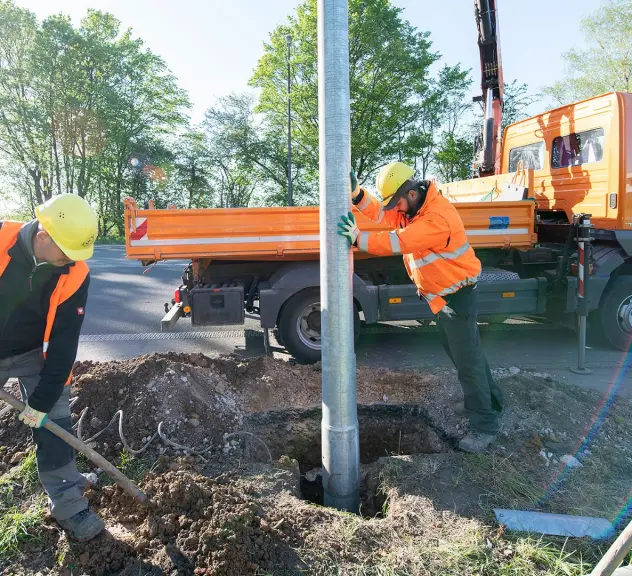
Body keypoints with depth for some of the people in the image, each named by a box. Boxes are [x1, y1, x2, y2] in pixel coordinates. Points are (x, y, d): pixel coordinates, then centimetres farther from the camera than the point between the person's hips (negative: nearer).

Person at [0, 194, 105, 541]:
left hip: (34, 353, 0)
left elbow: (64, 342, -18)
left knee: (54, 422, -3)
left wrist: (42, 400, -18)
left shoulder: (75, 275, -22)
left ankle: (68, 506, 9)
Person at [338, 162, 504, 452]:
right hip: (441, 296, 10)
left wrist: (358, 238, -37)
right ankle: (487, 399, 41)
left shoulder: (438, 218, -30)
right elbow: (379, 212, -4)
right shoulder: (412, 206, 0)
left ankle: (485, 425, 8)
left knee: (467, 359, -3)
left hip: (457, 296, -10)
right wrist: (356, 194, -21)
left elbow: (397, 242, -35)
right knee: (462, 351, 23)